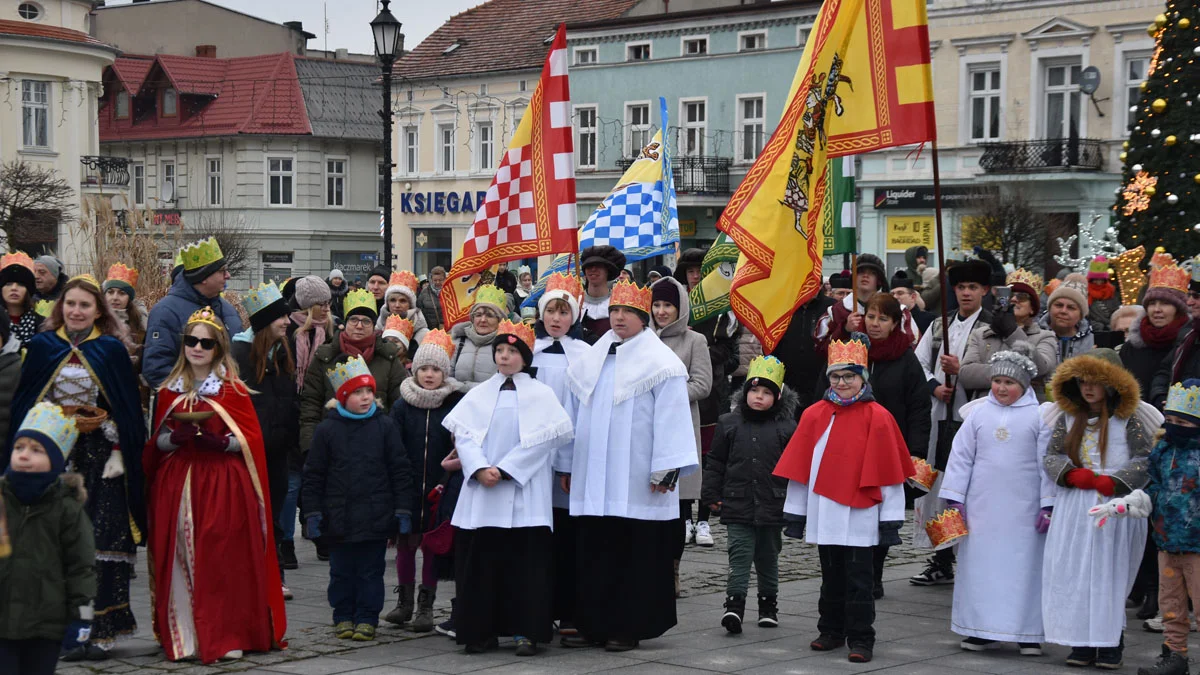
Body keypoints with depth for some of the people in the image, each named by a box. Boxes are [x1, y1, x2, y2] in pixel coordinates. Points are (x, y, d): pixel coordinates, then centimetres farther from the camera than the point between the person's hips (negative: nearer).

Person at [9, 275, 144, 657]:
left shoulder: (112, 350, 2)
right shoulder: (41, 347, 7)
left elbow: (128, 410, 2)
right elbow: (23, 406, 8)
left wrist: (118, 452, -8)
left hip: (99, 456, -1)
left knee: (100, 540, -5)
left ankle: (100, 629, -2)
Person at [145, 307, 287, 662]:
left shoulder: (233, 390, 3)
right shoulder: (169, 390, 12)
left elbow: (251, 439, 0)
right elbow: (157, 440, 12)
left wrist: (220, 442, -18)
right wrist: (176, 438, -9)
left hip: (224, 486, -3)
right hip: (177, 485, 3)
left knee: (221, 562, -7)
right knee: (180, 561, -2)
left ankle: (226, 636, 0)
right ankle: (183, 636, 5)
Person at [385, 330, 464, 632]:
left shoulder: (455, 405, -1)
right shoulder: (402, 406, 2)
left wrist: (445, 483, -10)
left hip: (438, 489, -1)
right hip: (407, 488, 1)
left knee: (432, 543, 4)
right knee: (405, 542, 7)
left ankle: (426, 605, 12)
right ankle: (405, 600, 20)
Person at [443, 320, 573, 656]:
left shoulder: (541, 394, 5)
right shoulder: (478, 394, 13)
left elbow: (543, 439, -4)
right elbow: (462, 435, 5)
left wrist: (504, 470, -10)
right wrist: (480, 469, -11)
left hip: (523, 491, -2)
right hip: (481, 491, 2)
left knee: (526, 561, -5)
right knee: (480, 559, 1)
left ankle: (525, 631, -1)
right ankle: (482, 630, 7)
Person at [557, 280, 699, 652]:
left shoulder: (659, 361, -3)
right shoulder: (593, 360, 15)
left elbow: (670, 417, -9)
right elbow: (578, 415, 18)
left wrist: (666, 468, -15)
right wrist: (567, 465, 16)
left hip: (636, 481, -5)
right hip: (592, 479, 5)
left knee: (637, 554, 0)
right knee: (593, 551, 6)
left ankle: (628, 627, 7)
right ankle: (592, 624, 14)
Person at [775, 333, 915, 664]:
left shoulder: (877, 417, -5)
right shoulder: (814, 415, 3)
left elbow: (889, 472, -4)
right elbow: (800, 466, 7)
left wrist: (891, 519, -5)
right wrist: (795, 513, 7)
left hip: (859, 514, -3)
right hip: (824, 512, 3)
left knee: (859, 580, 1)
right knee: (831, 576, 15)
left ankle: (861, 639, 8)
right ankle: (831, 631, 27)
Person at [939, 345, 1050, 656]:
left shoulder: (1038, 416, -1)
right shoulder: (978, 413, 5)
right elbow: (961, 457, 7)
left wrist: (1048, 504, -4)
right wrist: (955, 499, 3)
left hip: (1024, 510, -2)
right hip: (982, 506, 2)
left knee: (1025, 566, 2)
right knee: (980, 565, 6)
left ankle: (1028, 632, 10)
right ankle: (981, 629, 15)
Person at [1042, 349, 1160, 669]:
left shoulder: (1128, 418, -1)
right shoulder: (1068, 417, 11)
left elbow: (1146, 459, -6)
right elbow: (1051, 456, 10)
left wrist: (1111, 482, -16)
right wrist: (1072, 474, -10)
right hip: (1074, 507, 4)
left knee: (1110, 573, -4)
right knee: (1074, 572, 0)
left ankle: (1111, 645, 3)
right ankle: (1083, 643, 7)